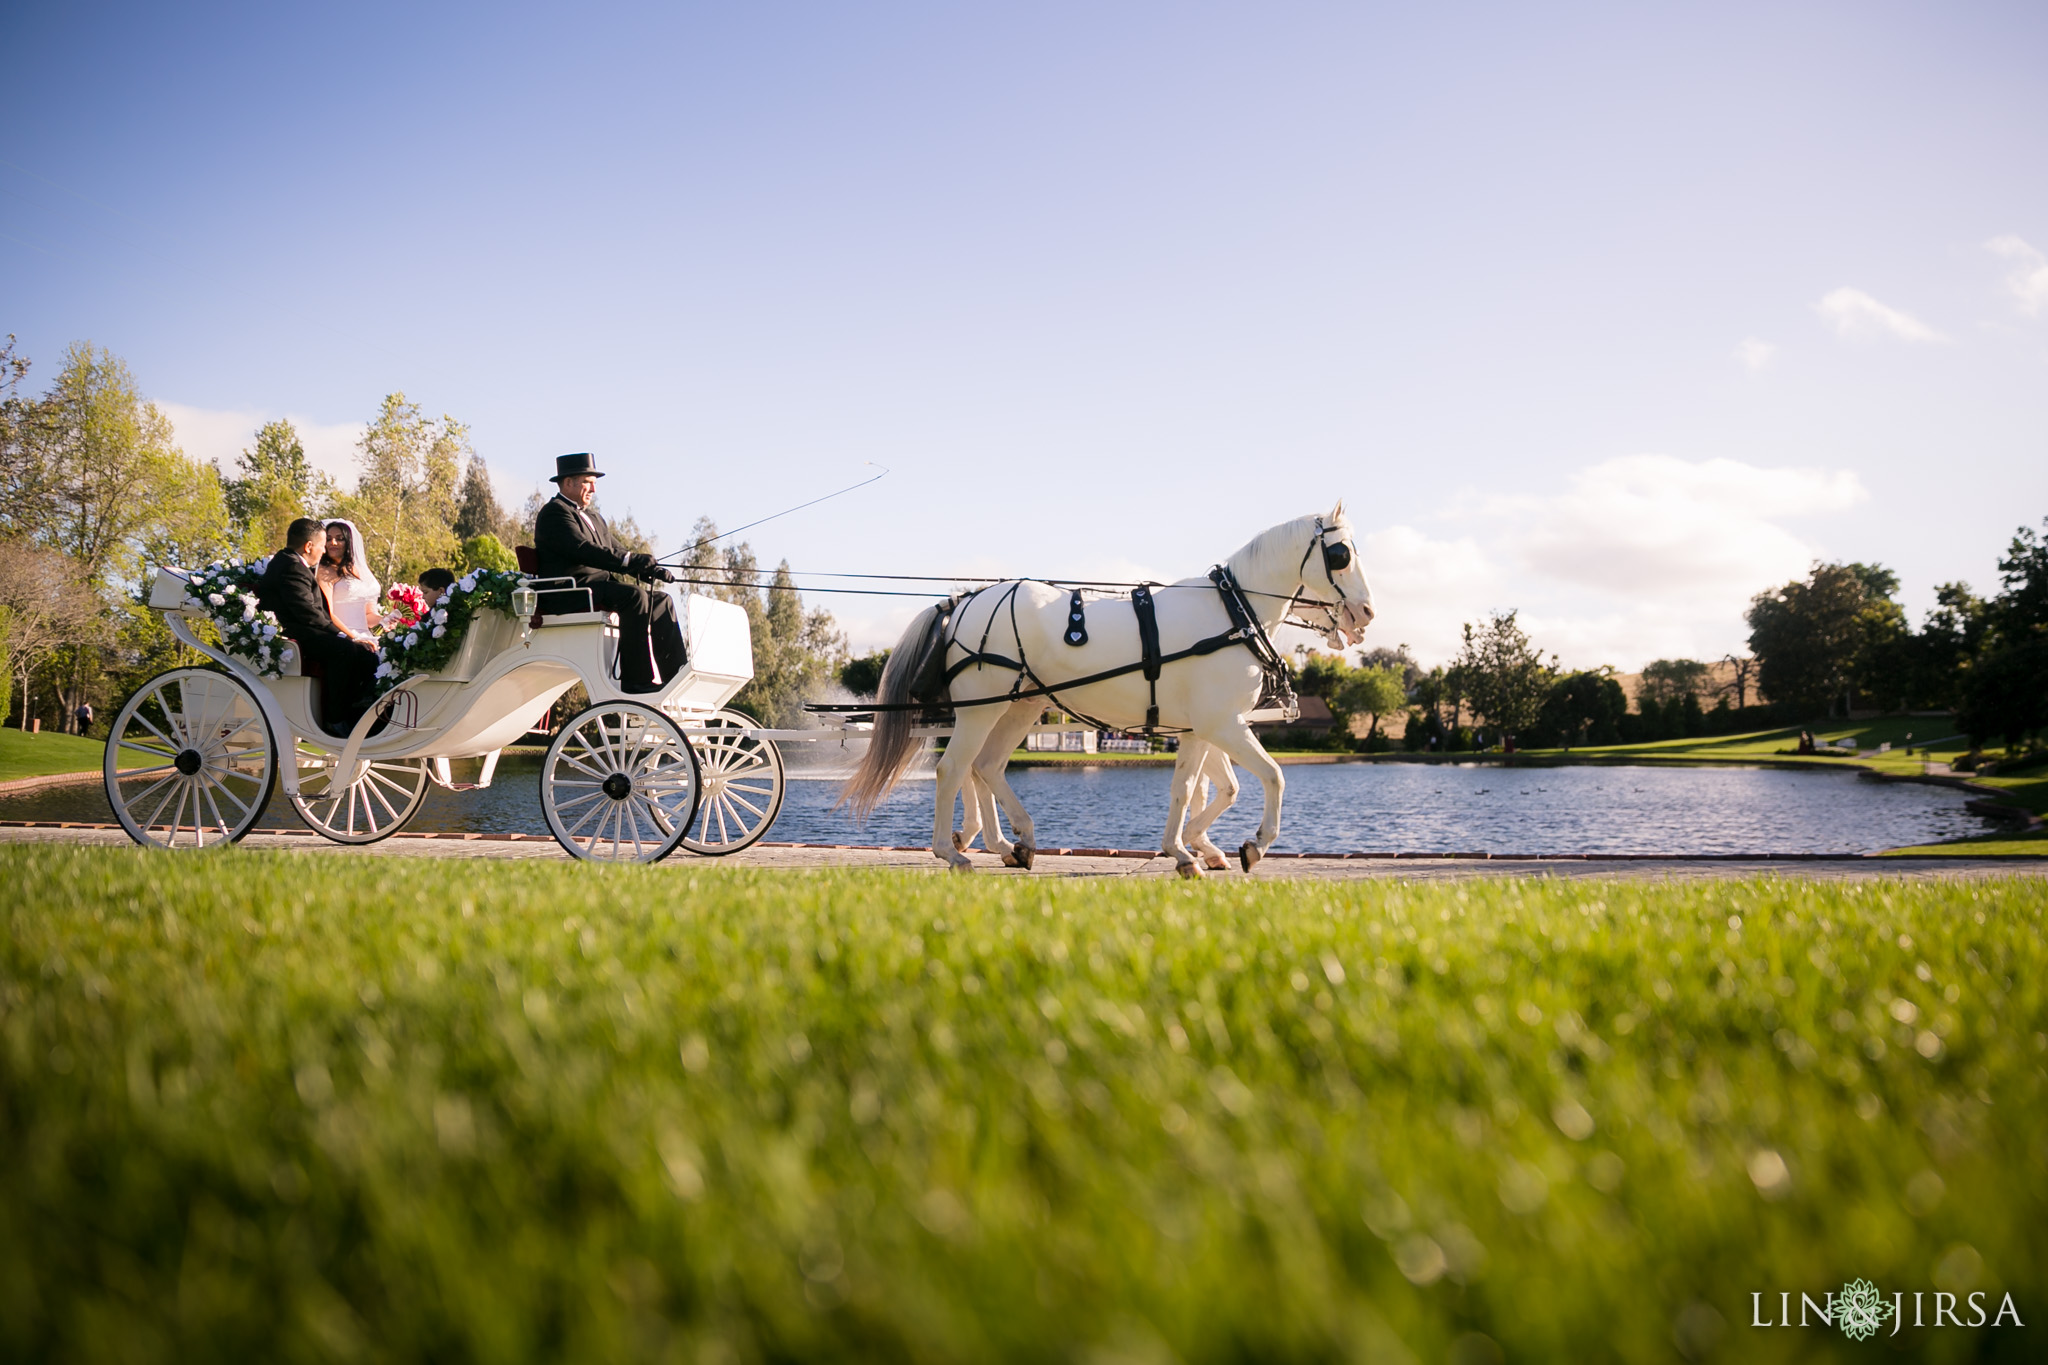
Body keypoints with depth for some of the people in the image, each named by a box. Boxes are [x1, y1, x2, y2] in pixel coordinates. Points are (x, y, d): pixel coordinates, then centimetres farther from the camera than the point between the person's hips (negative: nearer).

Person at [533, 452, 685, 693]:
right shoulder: (554, 512, -5)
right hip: (570, 593, -10)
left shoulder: (594, 519, 27)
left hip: (600, 588, 10)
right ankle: (637, 680, -33)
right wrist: (631, 560, -29)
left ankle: (673, 674, -6)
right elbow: (582, 549, -20)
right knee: (634, 596, -29)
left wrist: (649, 570, -3)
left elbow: (617, 551, 18)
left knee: (661, 601, 0)